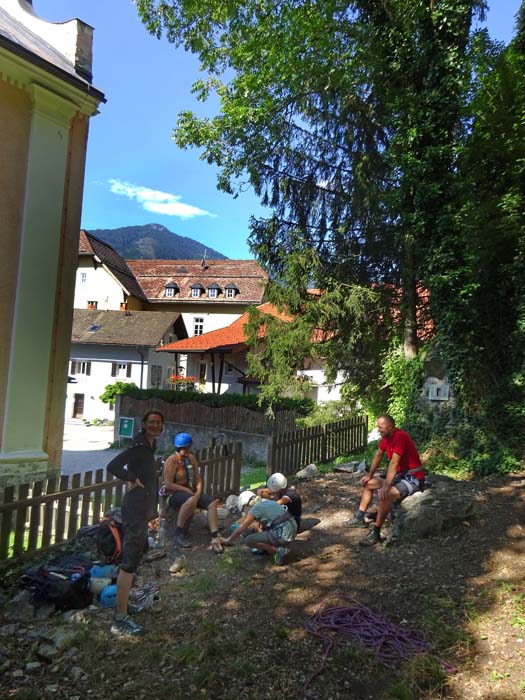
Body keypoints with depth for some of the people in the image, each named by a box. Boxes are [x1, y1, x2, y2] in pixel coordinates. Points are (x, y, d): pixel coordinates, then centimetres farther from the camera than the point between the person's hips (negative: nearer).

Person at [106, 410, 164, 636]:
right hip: (136, 507, -11)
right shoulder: (139, 446, -17)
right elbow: (113, 466, -30)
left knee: (139, 549, 25)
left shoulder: (148, 446, 12)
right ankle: (120, 619, -4)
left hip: (143, 507, 11)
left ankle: (125, 593, 44)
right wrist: (132, 480, -18)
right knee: (130, 560, -9)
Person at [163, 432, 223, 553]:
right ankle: (178, 535, -27)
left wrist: (198, 492, -11)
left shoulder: (192, 458, 8)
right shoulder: (171, 460, -12)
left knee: (212, 503, -14)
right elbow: (168, 485, -17)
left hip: (191, 492, 7)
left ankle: (215, 538, -21)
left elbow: (198, 479, 8)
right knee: (191, 500, -38)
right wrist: (187, 490, -17)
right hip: (174, 494, -7)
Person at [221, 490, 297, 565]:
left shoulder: (255, 509, -4)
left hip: (283, 534, -9)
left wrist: (228, 540, 15)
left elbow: (240, 530, 1)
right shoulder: (267, 502, 20)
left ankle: (278, 550, -5)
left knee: (248, 540, -3)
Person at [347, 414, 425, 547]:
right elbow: (378, 456, 13)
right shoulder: (386, 437, 1)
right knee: (368, 483, 15)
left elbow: (393, 463, -32)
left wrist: (385, 487, -34)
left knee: (385, 495, -31)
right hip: (400, 475, 10)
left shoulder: (400, 436, -27)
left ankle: (376, 533, -20)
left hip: (413, 478, -10)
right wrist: (369, 475, 6)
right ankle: (359, 518, 22)